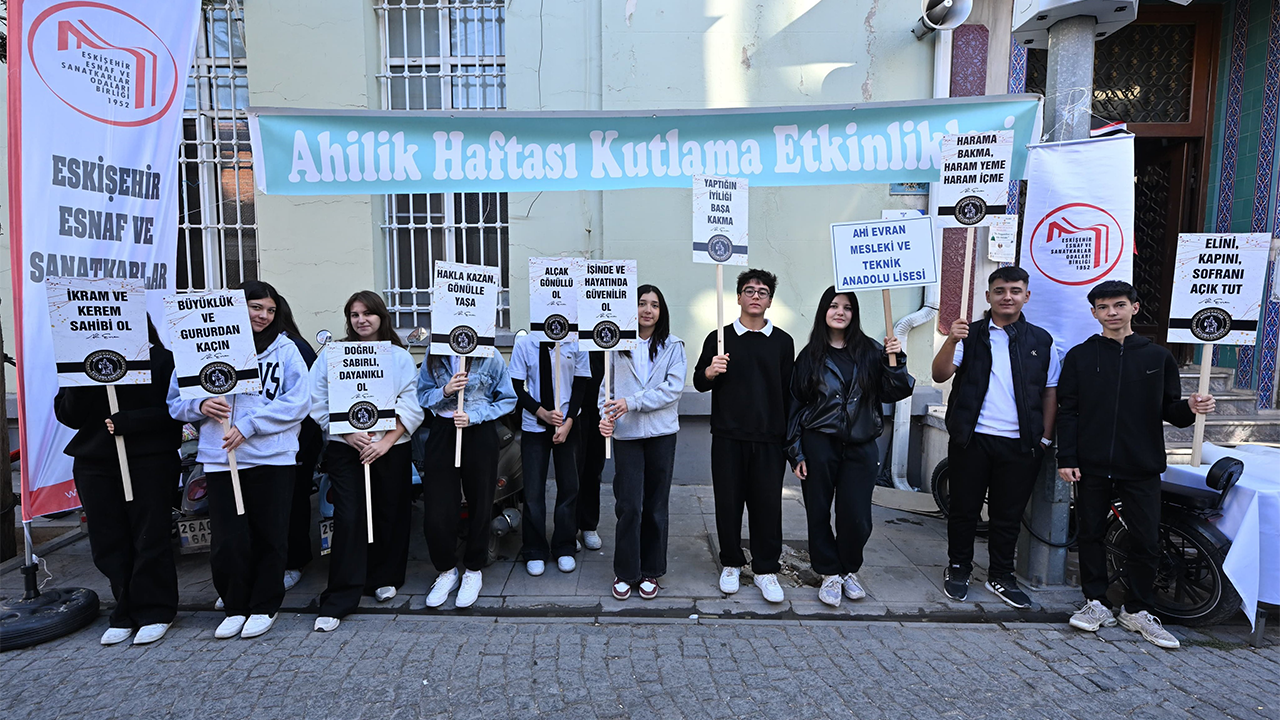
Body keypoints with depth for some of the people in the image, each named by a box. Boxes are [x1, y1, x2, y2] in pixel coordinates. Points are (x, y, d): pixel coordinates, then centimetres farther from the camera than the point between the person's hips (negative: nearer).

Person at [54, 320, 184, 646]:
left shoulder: (162, 359, -3)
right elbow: (68, 416, 4)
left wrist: (127, 421, -18)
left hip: (149, 463, -4)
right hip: (95, 464, 5)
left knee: (150, 540, 2)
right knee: (108, 544, 9)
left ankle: (155, 612, 14)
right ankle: (127, 612, 24)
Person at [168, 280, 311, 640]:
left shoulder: (285, 349, 4)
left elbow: (298, 402, -5)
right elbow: (176, 401, 10)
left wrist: (248, 425, -12)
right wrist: (200, 406, -12)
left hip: (273, 456, -1)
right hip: (220, 458, 1)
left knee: (269, 535, 8)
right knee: (227, 540, 4)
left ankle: (265, 606, 26)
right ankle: (235, 607, 27)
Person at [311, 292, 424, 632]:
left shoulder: (400, 357, 5)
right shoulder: (331, 354, 5)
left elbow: (411, 408, -1)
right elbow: (318, 404, 1)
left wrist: (385, 441, -11)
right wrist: (349, 434, -11)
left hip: (391, 448, 1)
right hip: (346, 449, -1)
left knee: (389, 516, 9)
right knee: (348, 519, -6)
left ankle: (383, 579, 30)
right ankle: (338, 600, 4)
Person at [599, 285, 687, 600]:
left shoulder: (673, 346, 3)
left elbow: (673, 388, -8)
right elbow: (605, 385, 4)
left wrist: (631, 403, -16)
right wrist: (606, 415, -15)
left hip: (661, 433, 1)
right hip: (625, 434, 0)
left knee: (656, 505, 9)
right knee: (628, 505, -1)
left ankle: (650, 572, 25)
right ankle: (625, 572, 17)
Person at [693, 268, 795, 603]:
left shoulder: (783, 341, 7)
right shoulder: (720, 338, 5)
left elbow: (789, 391, 9)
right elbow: (699, 382, 8)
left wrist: (790, 437, 6)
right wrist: (709, 372, -16)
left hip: (769, 439, 1)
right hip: (728, 437, 0)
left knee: (768, 504, 4)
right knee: (728, 502, 7)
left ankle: (766, 570, 20)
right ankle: (731, 564, 25)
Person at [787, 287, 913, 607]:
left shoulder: (870, 352, 3)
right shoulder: (810, 355, 2)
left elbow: (895, 392, 1)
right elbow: (795, 405, 3)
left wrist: (895, 362, -15)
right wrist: (796, 453, 0)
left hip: (861, 446, 1)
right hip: (819, 445, 0)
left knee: (856, 517, 2)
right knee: (819, 514, 6)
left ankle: (850, 570, 29)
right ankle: (830, 574, 25)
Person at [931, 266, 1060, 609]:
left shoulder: (1041, 341, 8)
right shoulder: (970, 335, 1)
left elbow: (1050, 392, 10)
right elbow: (940, 375, -11)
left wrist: (1045, 438, 4)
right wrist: (951, 340, -27)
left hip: (1021, 443, 2)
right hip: (972, 439, -2)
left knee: (1009, 514, 12)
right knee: (964, 509, 9)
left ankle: (1001, 576, 28)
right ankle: (958, 568, 26)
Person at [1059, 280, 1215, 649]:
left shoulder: (1158, 357, 7)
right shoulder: (1080, 356, 3)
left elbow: (1168, 410, 8)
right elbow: (1067, 412, 1)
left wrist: (1190, 408, -15)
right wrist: (1066, 458, -5)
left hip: (1141, 467, 1)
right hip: (1091, 466, 0)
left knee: (1146, 541, 4)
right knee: (1090, 535, 7)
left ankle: (1137, 611, 21)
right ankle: (1096, 602, 21)